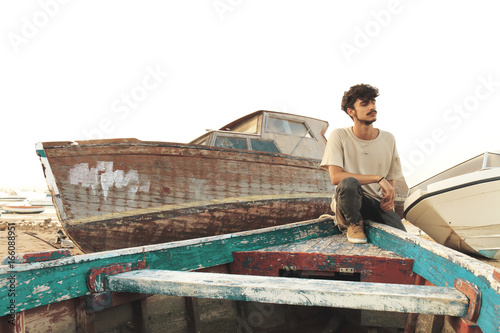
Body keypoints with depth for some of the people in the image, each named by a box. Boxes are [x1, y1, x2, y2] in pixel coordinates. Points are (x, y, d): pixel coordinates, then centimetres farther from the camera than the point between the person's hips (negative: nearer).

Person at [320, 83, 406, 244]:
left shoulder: (388, 139, 4)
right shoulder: (339, 136, -9)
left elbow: (390, 178, 15)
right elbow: (335, 177, -21)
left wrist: (390, 198, -6)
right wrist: (378, 178, -23)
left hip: (377, 202, 5)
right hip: (350, 200, -4)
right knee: (348, 182, -37)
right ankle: (354, 224, -6)